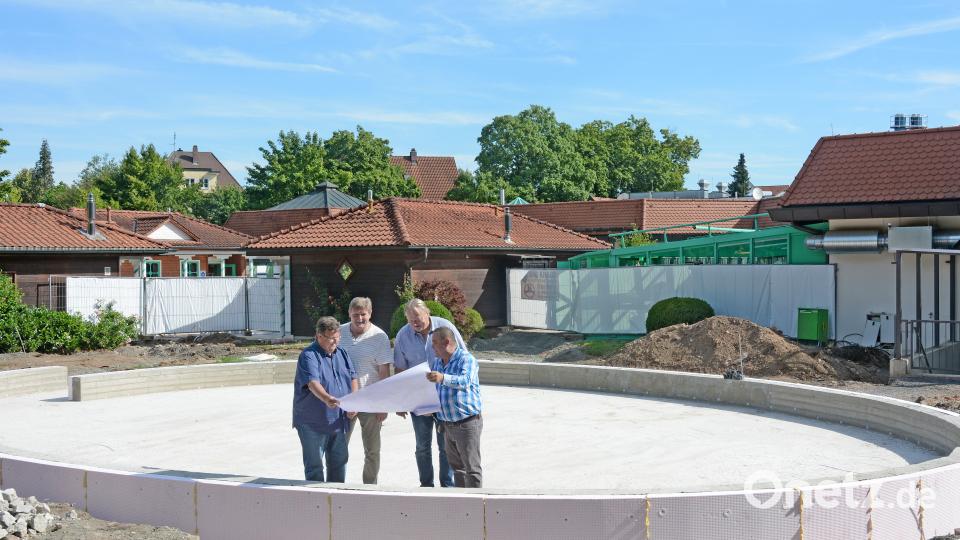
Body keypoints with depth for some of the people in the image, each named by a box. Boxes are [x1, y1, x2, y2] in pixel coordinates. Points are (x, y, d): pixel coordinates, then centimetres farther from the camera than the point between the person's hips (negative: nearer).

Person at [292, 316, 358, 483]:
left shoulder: (341, 354, 10)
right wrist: (327, 399, -47)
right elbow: (312, 382, -29)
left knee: (339, 462, 16)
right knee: (314, 466, 1)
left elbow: (352, 378, 15)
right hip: (313, 423, -7)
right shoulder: (309, 356, -14)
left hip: (338, 421, 7)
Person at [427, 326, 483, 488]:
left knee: (471, 467, -2)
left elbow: (465, 381, -31)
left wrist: (443, 378, -47)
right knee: (456, 465, 17)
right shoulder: (436, 363, 11)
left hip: (467, 424, -8)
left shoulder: (466, 359, -13)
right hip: (447, 424, 8)